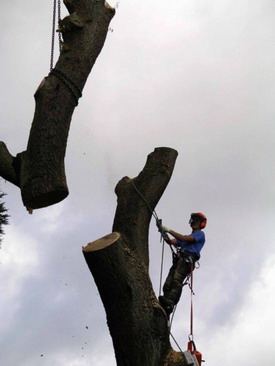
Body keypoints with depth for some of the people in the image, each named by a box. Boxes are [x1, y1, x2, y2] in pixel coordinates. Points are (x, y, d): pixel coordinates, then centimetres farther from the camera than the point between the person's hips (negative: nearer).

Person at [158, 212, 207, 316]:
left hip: (187, 260, -8)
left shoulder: (200, 234, 13)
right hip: (178, 260, 8)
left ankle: (170, 303, -51)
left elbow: (184, 239, -5)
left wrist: (169, 230, -4)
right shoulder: (188, 236, 38)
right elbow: (171, 242, 23)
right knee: (167, 284, -13)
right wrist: (164, 234, 2)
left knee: (177, 281, -31)